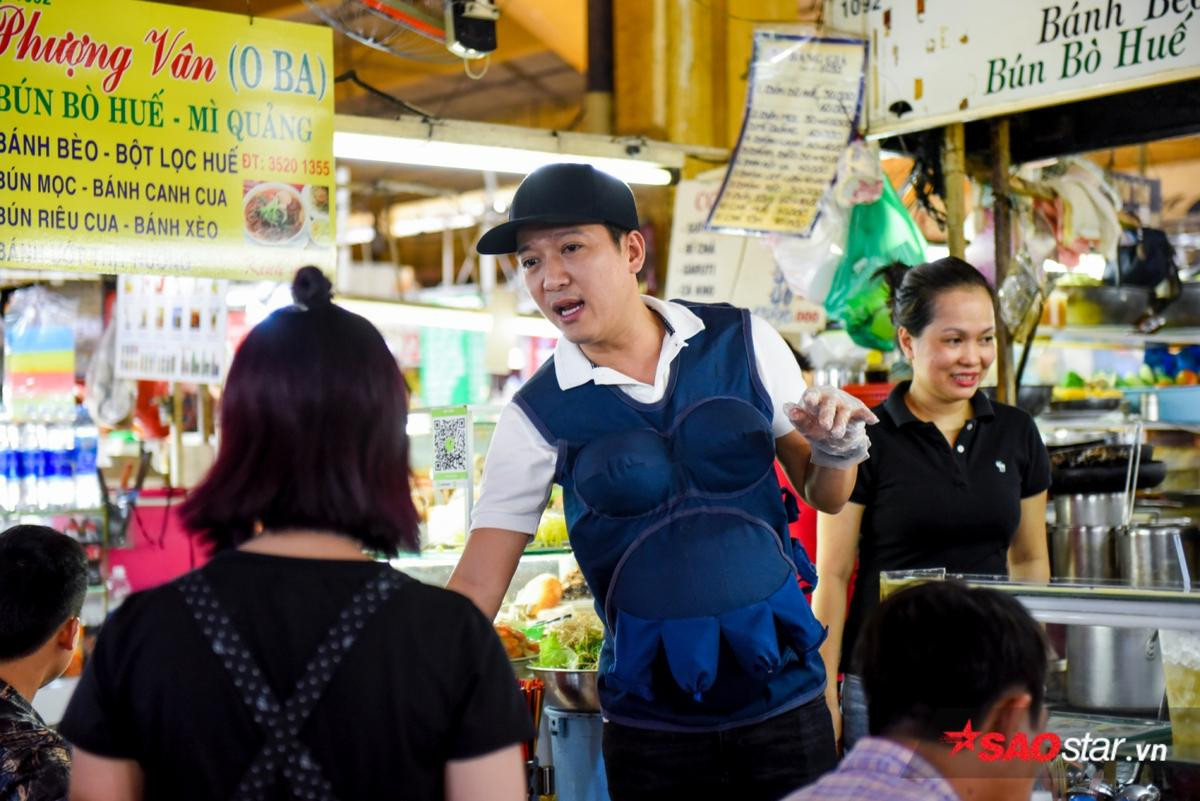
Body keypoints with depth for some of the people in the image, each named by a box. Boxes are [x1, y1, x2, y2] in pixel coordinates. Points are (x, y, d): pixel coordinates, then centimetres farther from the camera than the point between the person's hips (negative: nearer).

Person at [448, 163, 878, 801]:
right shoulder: (538, 416, -5)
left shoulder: (743, 342, -2)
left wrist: (839, 448, -13)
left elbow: (824, 496, 9)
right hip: (650, 723, -1)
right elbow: (475, 588, -6)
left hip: (785, 698, 1)